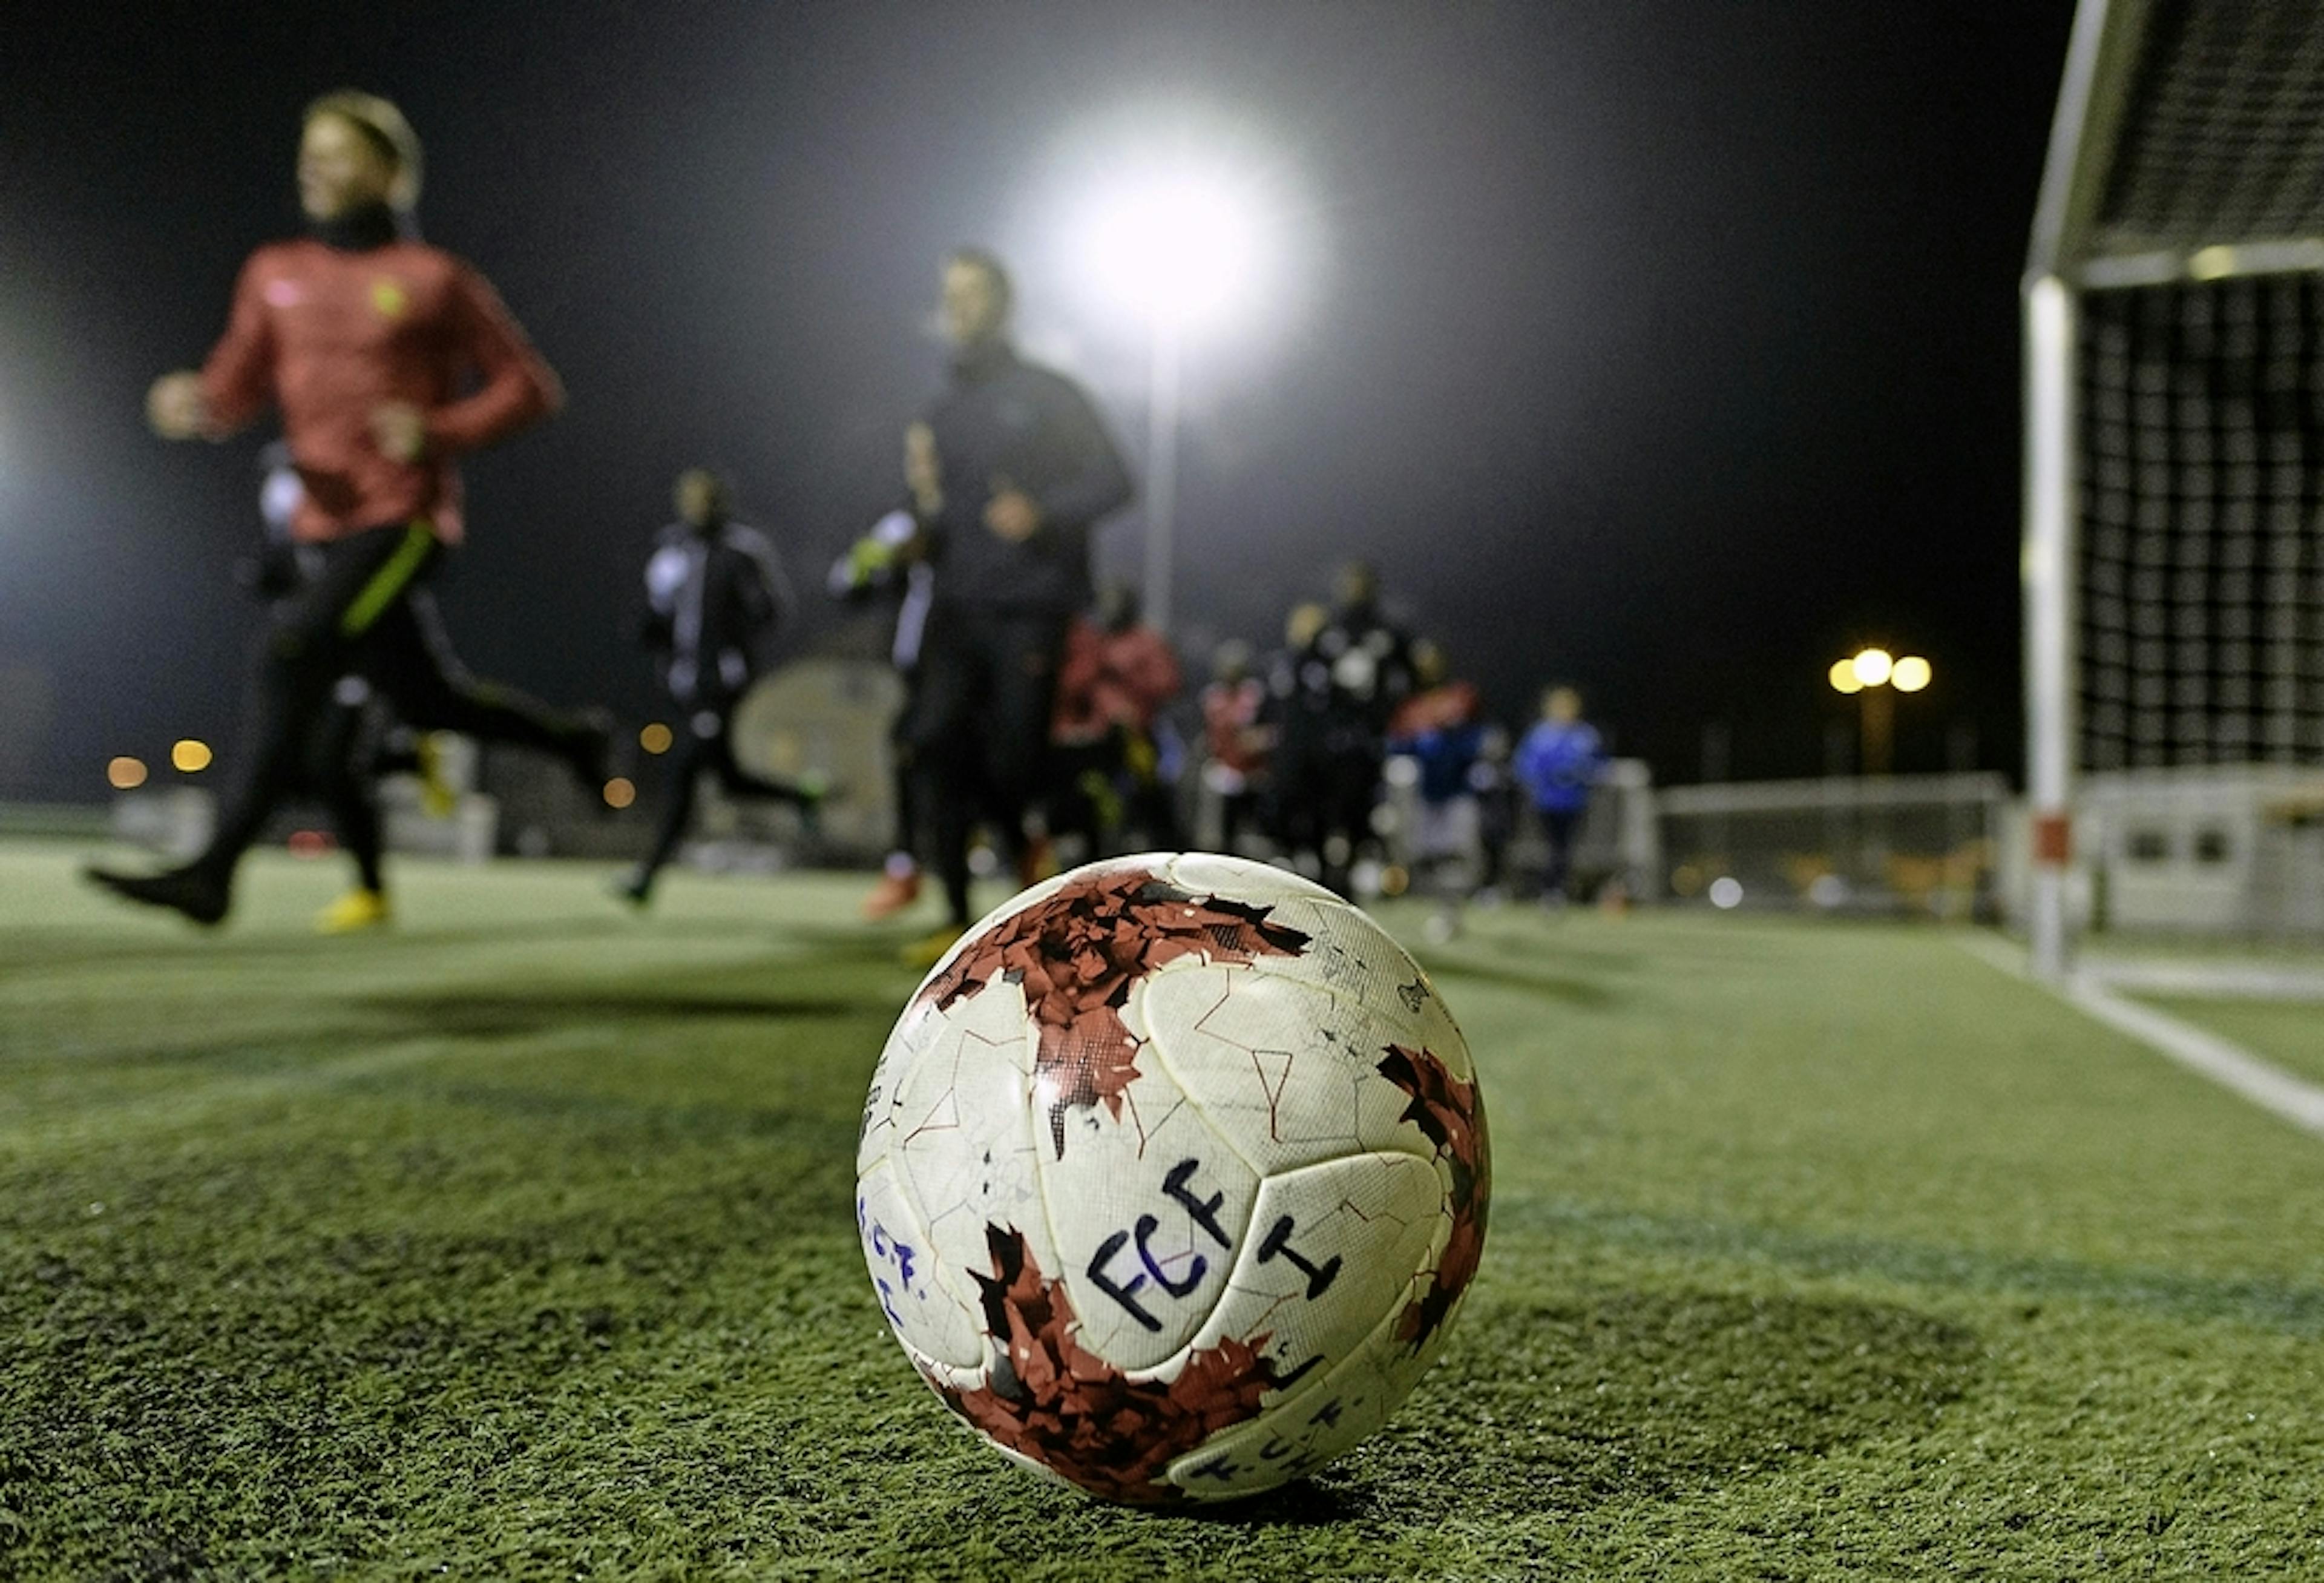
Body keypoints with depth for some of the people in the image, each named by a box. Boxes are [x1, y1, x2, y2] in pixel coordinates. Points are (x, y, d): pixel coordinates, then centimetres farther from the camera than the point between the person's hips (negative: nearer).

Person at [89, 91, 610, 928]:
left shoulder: (434, 280, -2)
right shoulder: (277, 274, 13)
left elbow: (530, 387, 0)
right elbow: (238, 389, 13)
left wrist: (439, 432, -15)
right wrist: (190, 403, -10)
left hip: (404, 520, -6)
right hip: (326, 525, 6)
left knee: (291, 655, -22)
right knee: (429, 699, 14)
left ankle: (216, 869, -18)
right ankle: (575, 738, 39)